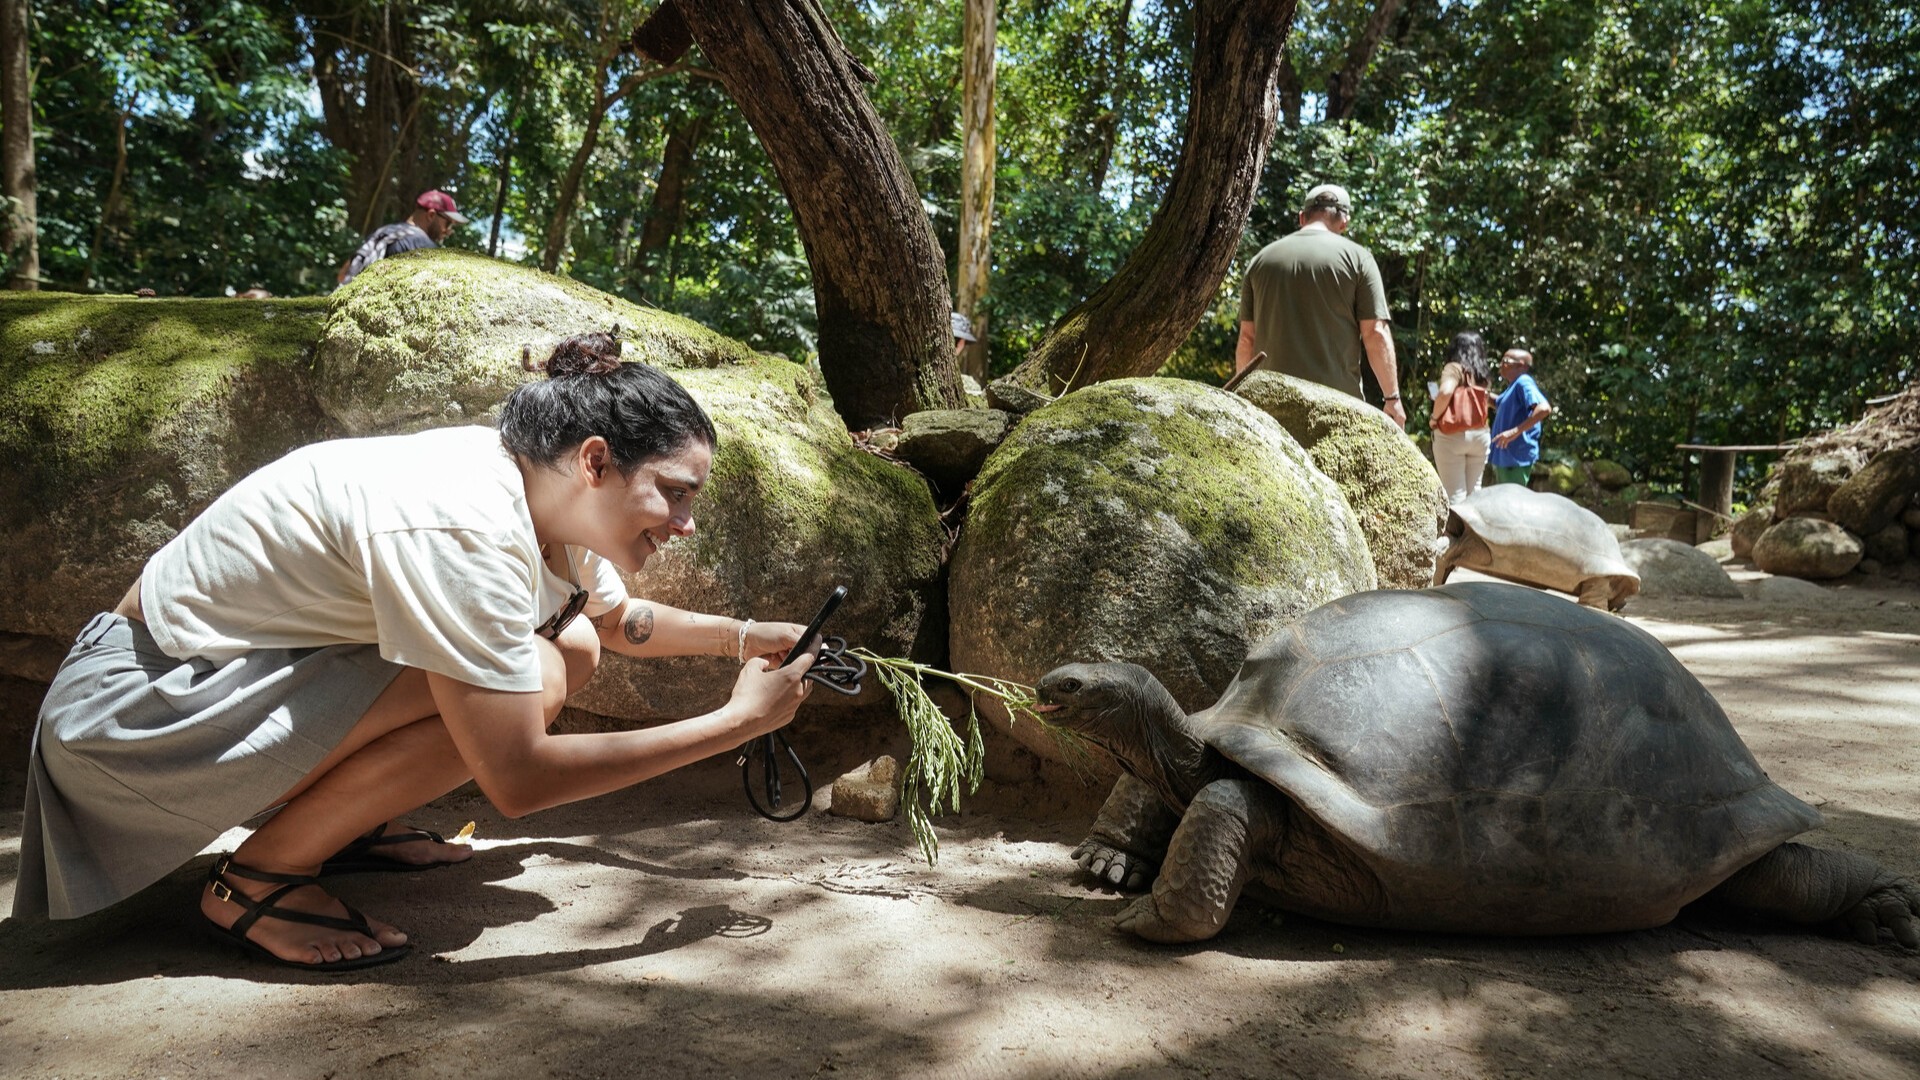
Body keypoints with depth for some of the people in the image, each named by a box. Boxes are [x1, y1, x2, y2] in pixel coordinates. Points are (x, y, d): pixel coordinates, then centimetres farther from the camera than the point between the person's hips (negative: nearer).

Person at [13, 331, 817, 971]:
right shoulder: (463, 530, -31)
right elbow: (517, 780, -31)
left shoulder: (540, 494, -4)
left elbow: (618, 620, 17)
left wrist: (743, 637, 2)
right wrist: (736, 722, -27)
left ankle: (356, 825, 11)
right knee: (526, 684, -26)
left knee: (570, 649, 0)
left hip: (248, 666, 9)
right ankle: (256, 882, -9)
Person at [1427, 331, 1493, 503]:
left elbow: (1445, 392, -21)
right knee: (1474, 490, 12)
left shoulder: (1454, 368, -4)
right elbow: (1480, 402, 13)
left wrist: (1434, 418, -9)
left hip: (1452, 435, -6)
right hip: (1480, 434, 6)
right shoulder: (1482, 375, 15)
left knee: (1455, 492, -5)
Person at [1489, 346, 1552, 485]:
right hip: (1503, 458, 11)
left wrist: (1516, 431, -32)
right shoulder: (1512, 387, 16)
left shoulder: (1523, 382, -15)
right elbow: (1497, 404, 36)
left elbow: (1544, 408, -30)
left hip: (1516, 458, -11)